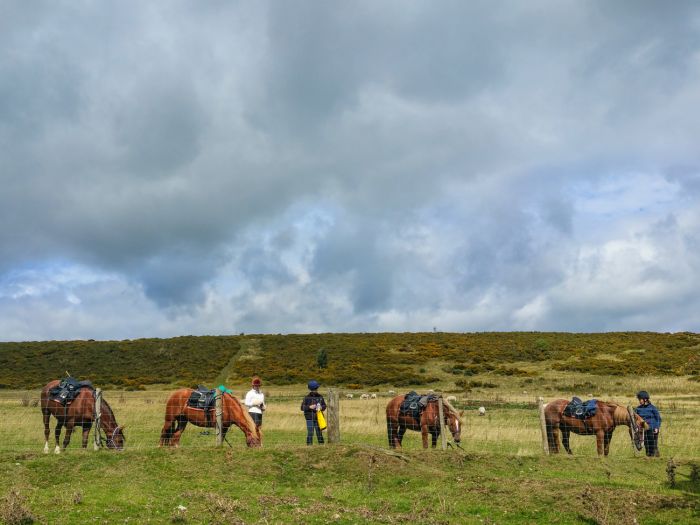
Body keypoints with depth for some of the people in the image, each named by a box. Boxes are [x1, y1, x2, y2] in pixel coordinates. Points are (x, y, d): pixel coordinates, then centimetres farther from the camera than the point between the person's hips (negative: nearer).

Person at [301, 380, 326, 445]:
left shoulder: (320, 397, 7)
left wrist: (321, 407, -10)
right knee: (310, 432, -5)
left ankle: (321, 443, 13)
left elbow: (324, 406, 12)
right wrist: (309, 407, -19)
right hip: (309, 418, -2)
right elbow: (302, 407, -3)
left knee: (319, 432, 5)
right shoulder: (307, 398, -1)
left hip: (318, 418, 2)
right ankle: (309, 444, 2)